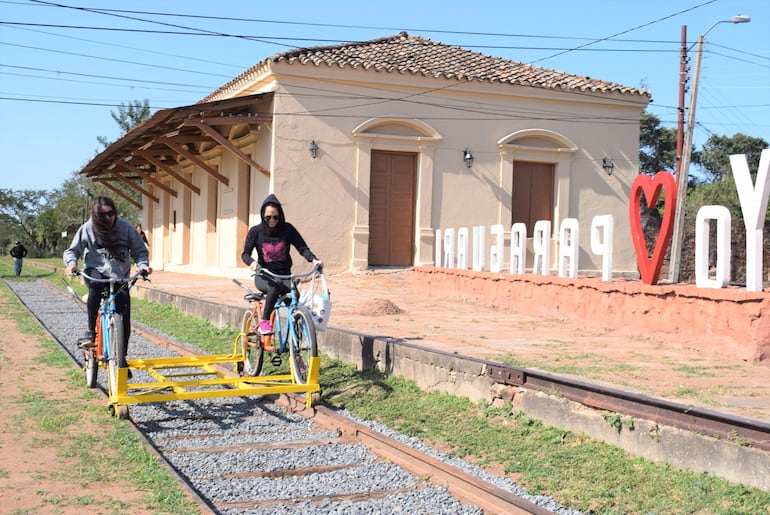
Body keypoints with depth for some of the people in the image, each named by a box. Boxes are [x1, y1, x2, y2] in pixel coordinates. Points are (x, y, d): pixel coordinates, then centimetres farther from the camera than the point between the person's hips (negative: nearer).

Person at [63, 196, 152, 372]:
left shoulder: (125, 228, -6)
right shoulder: (87, 229, -7)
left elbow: (139, 250, 2)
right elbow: (72, 250, 1)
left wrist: (143, 264, -18)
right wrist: (71, 263, -21)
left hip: (119, 277, 1)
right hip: (95, 272, -1)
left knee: (124, 320, -6)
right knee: (96, 285, -39)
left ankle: (122, 358, 12)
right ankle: (90, 330, -23)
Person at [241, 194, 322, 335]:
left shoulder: (287, 229, -2)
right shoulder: (256, 231, -4)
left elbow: (302, 247, -5)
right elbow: (245, 253, -8)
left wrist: (314, 259, -25)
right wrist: (252, 262, -32)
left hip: (284, 275, 2)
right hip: (264, 276, -1)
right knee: (275, 286, -38)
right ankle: (264, 321, -23)